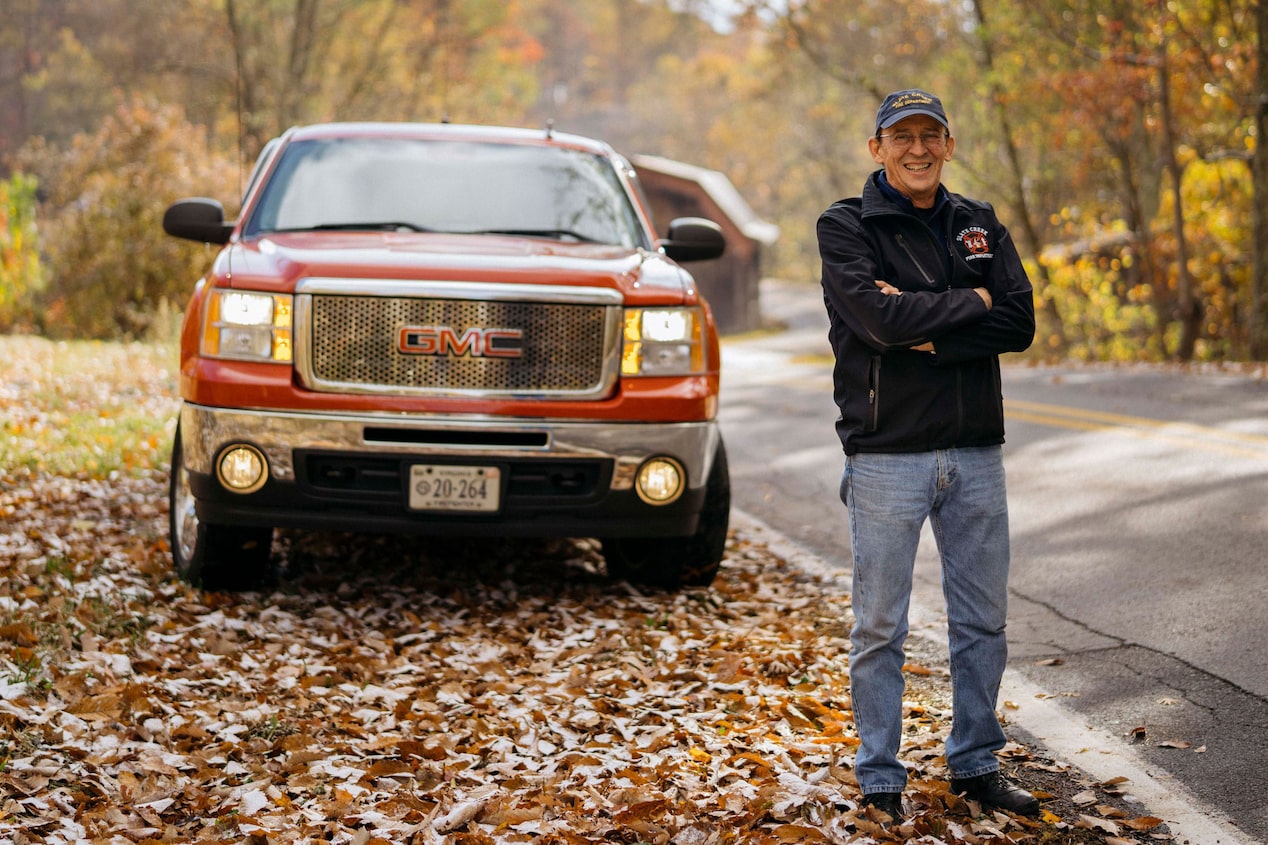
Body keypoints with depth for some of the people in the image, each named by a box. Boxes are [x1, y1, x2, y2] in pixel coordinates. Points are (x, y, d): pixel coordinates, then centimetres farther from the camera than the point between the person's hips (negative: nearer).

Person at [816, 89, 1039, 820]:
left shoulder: (979, 225, 10)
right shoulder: (846, 227, -3)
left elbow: (1020, 323, -4)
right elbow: (881, 320, -19)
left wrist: (925, 335, -15)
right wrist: (969, 303, -8)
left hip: (976, 451, 4)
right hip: (886, 453, -4)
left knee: (984, 618, 11)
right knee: (881, 626, 2)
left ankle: (977, 764, 24)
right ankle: (881, 777, 13)